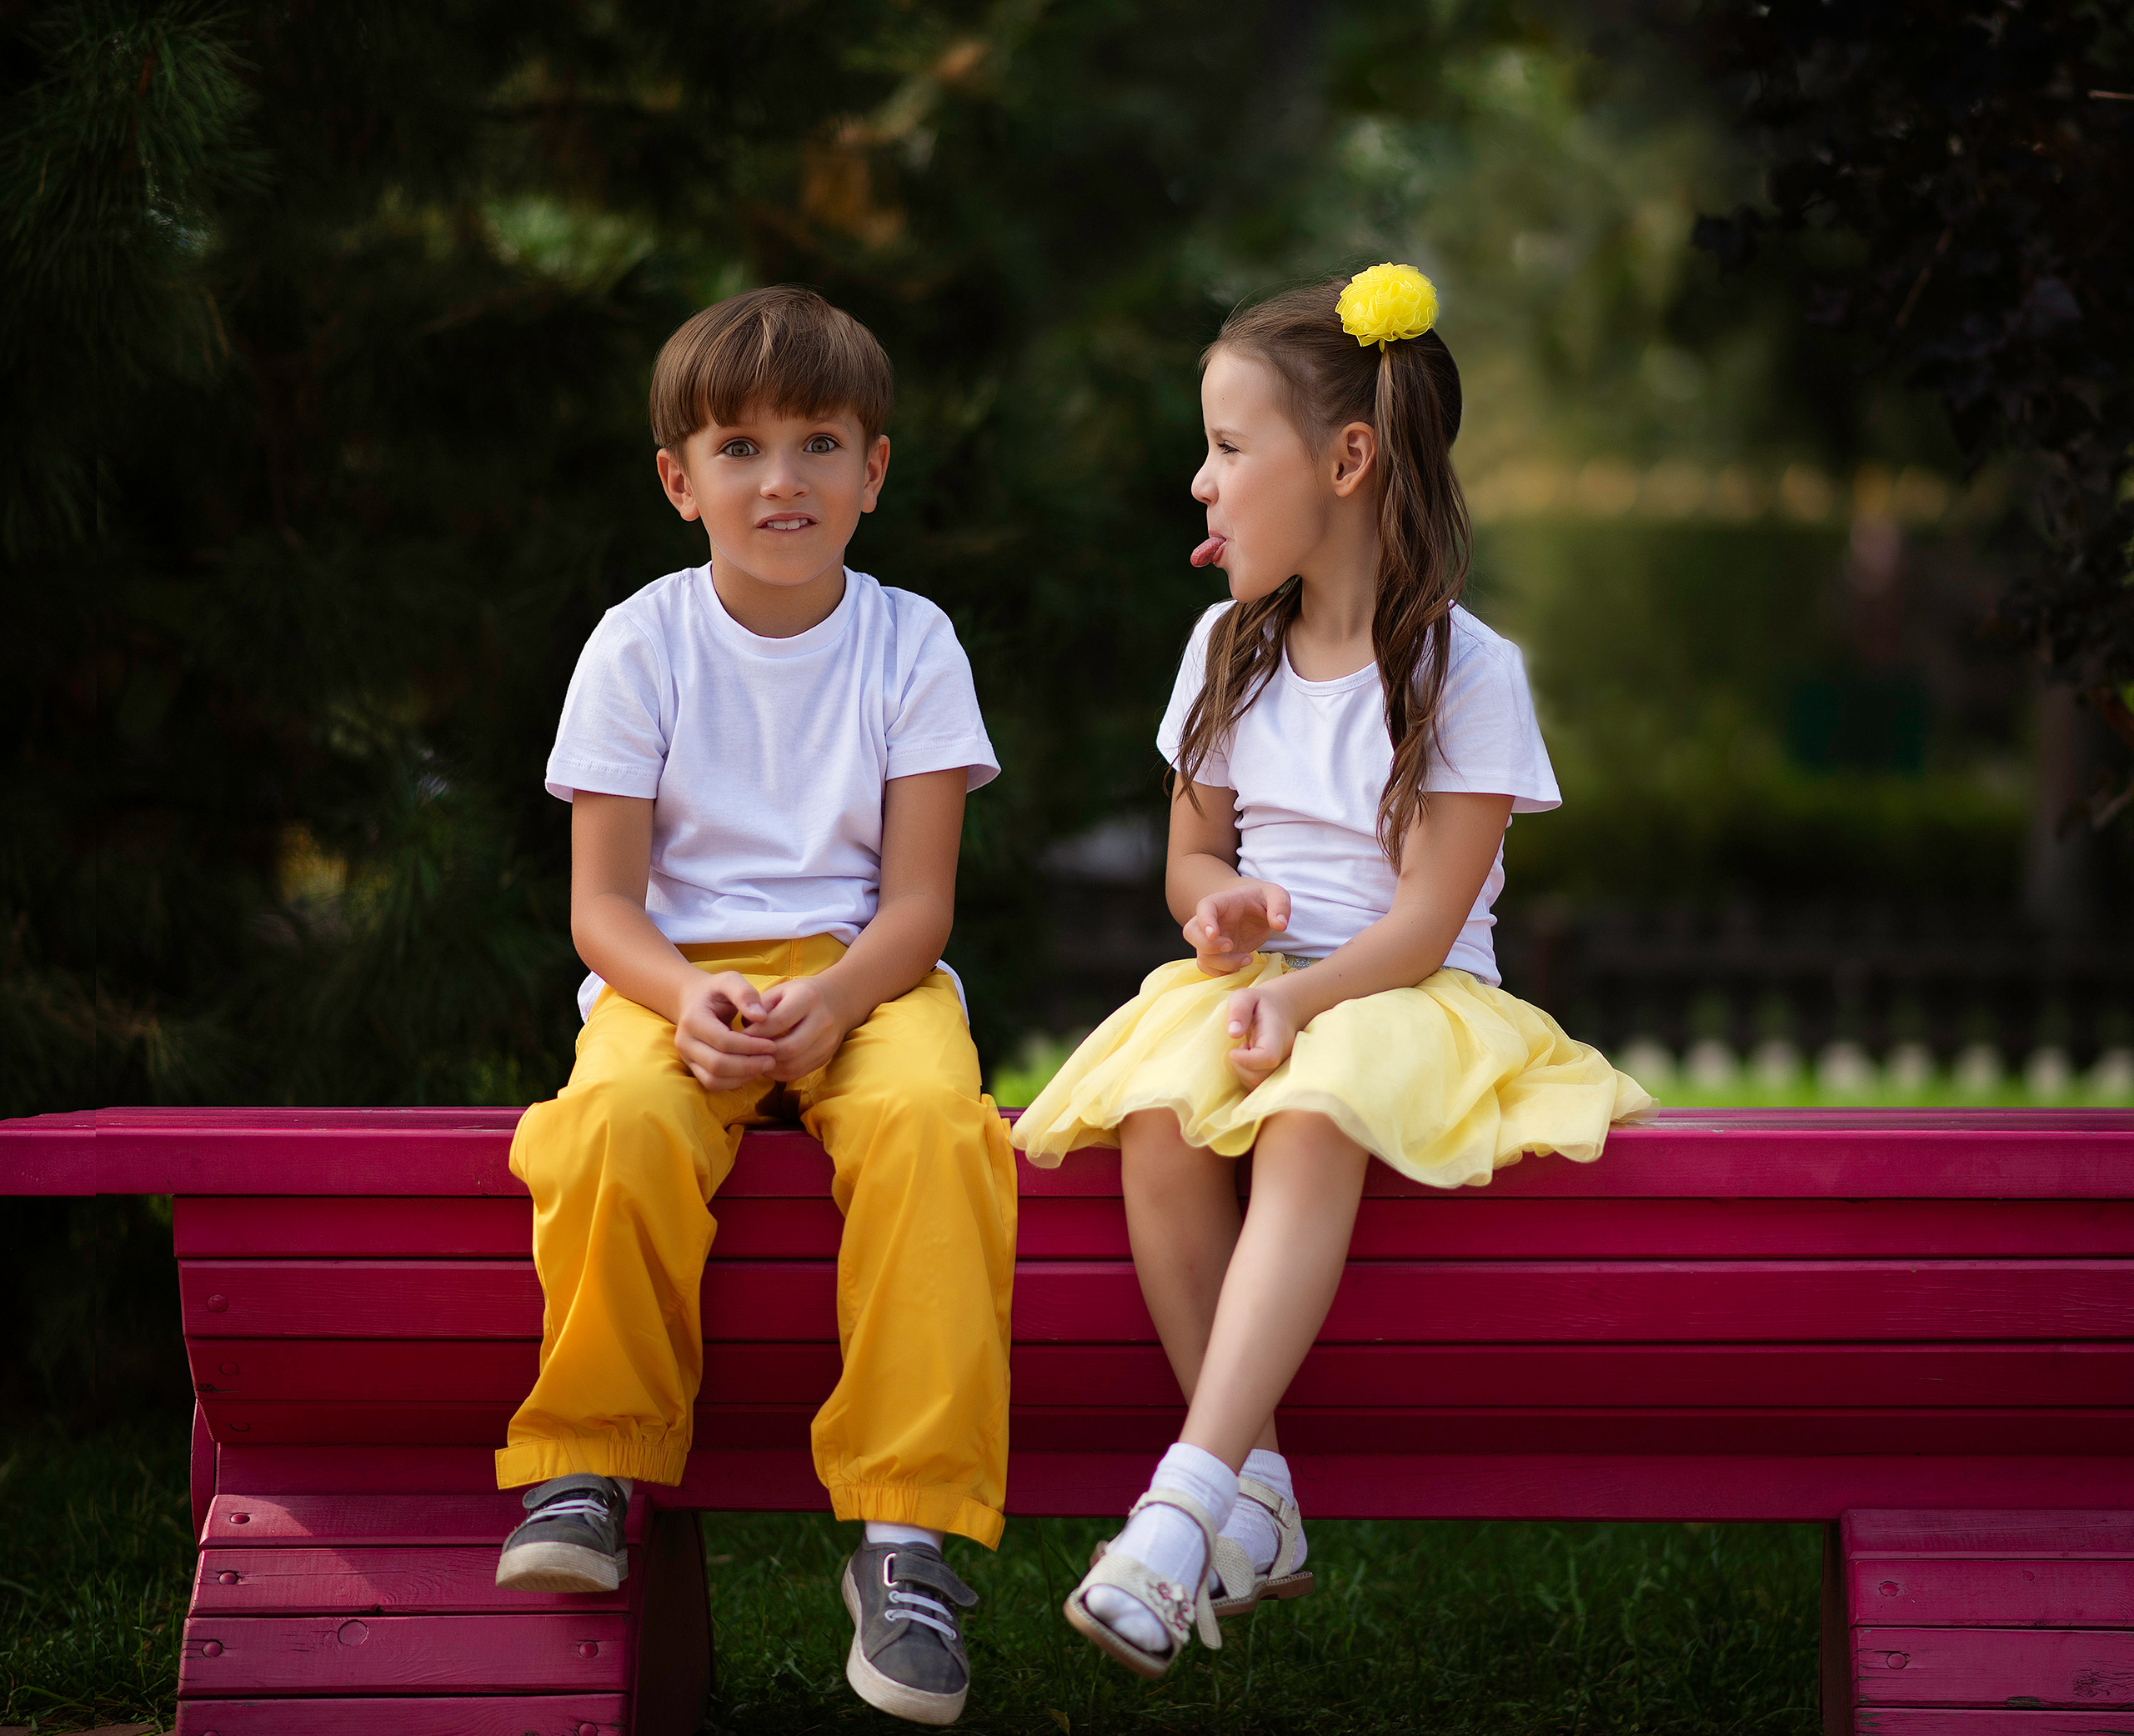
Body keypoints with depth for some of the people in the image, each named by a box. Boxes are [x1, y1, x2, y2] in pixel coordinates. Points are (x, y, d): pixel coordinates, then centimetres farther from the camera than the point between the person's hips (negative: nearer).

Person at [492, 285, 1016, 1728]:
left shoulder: (911, 645, 4)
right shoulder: (640, 648, 3)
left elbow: (917, 901, -2)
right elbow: (603, 901, -1)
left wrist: (829, 1000, -23)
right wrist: (689, 997, -22)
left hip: (863, 976, 0)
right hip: (679, 978, 0)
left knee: (930, 1122, -35)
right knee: (619, 1125, -35)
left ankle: (910, 1522, -32)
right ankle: (593, 1462, -16)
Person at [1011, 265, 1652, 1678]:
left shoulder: (1465, 672, -5)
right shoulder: (1232, 650, 13)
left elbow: (1426, 917, -10)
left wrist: (1295, 998, -26)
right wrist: (1221, 901, -3)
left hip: (1400, 994, -5)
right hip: (1252, 980, 5)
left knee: (1312, 1122, -38)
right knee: (1158, 1119, -30)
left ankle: (1186, 1504, -45)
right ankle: (1258, 1501, -27)